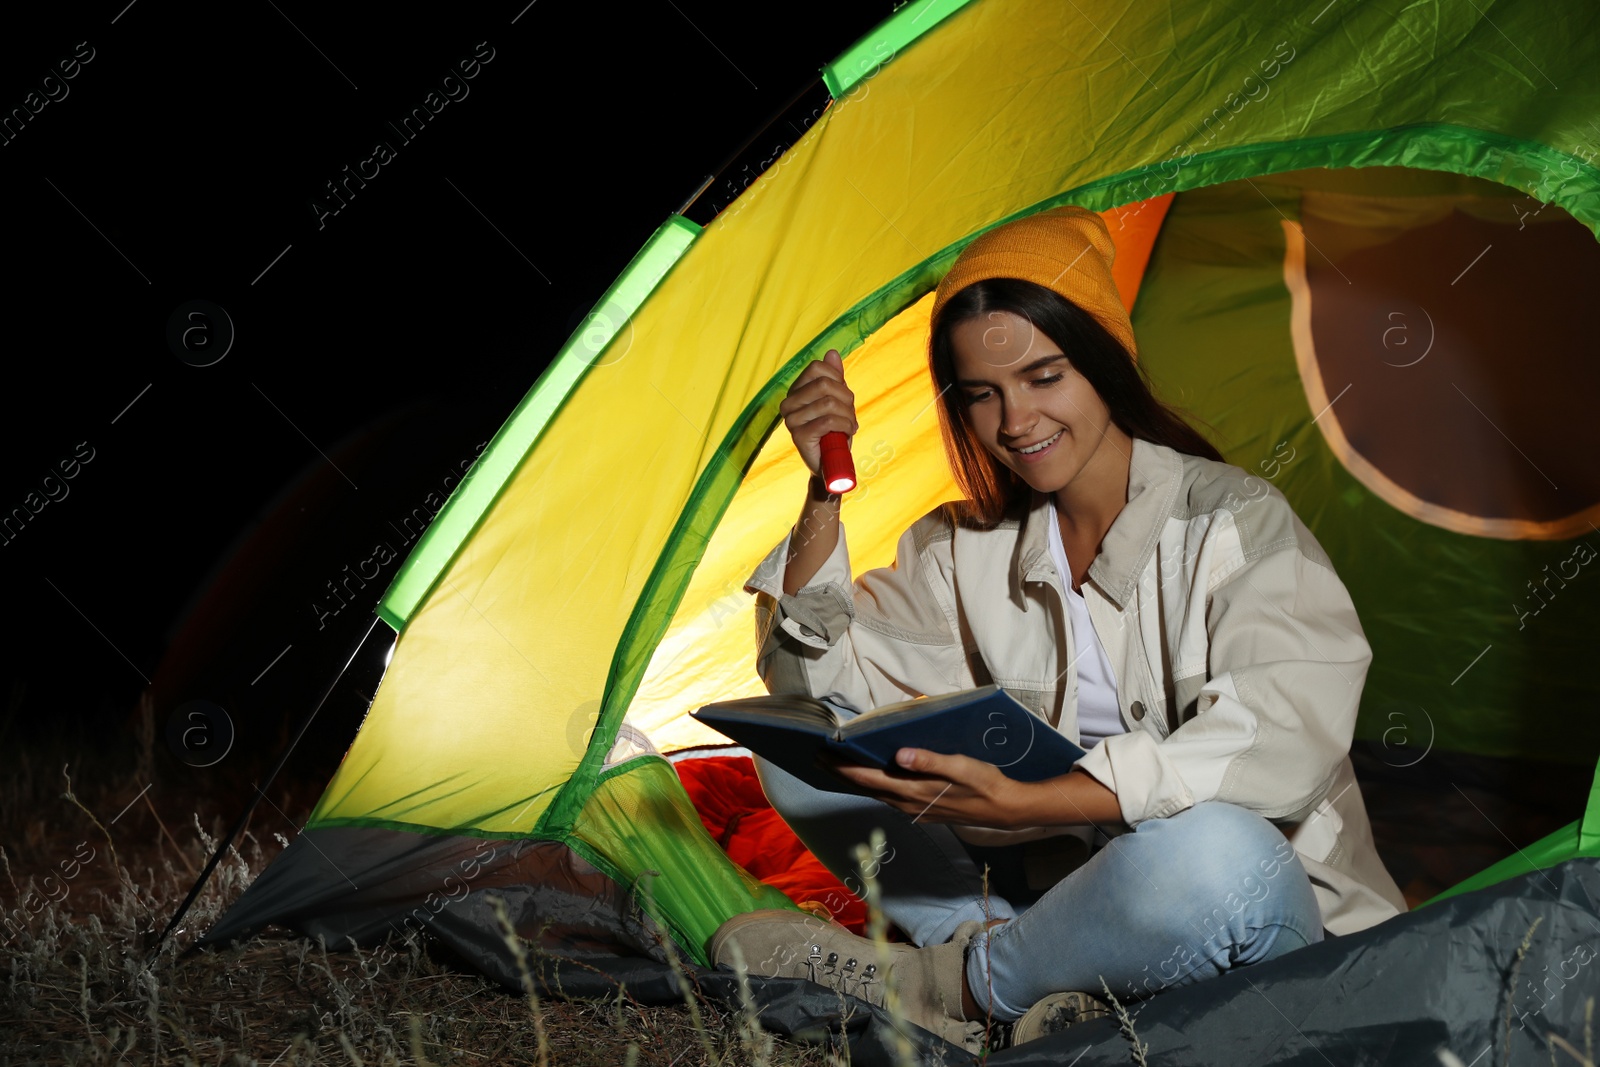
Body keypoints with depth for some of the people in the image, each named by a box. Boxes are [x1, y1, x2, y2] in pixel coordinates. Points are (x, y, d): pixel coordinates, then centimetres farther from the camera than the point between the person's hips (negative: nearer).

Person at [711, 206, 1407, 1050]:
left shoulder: (1235, 522, -13)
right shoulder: (963, 549, 5)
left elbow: (1278, 750, -28)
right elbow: (809, 675, 5)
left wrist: (1021, 802, -36)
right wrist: (825, 491, -6)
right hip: (1048, 883, 5)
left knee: (1212, 857, -43)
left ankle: (935, 985, -16)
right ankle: (1013, 969, -20)